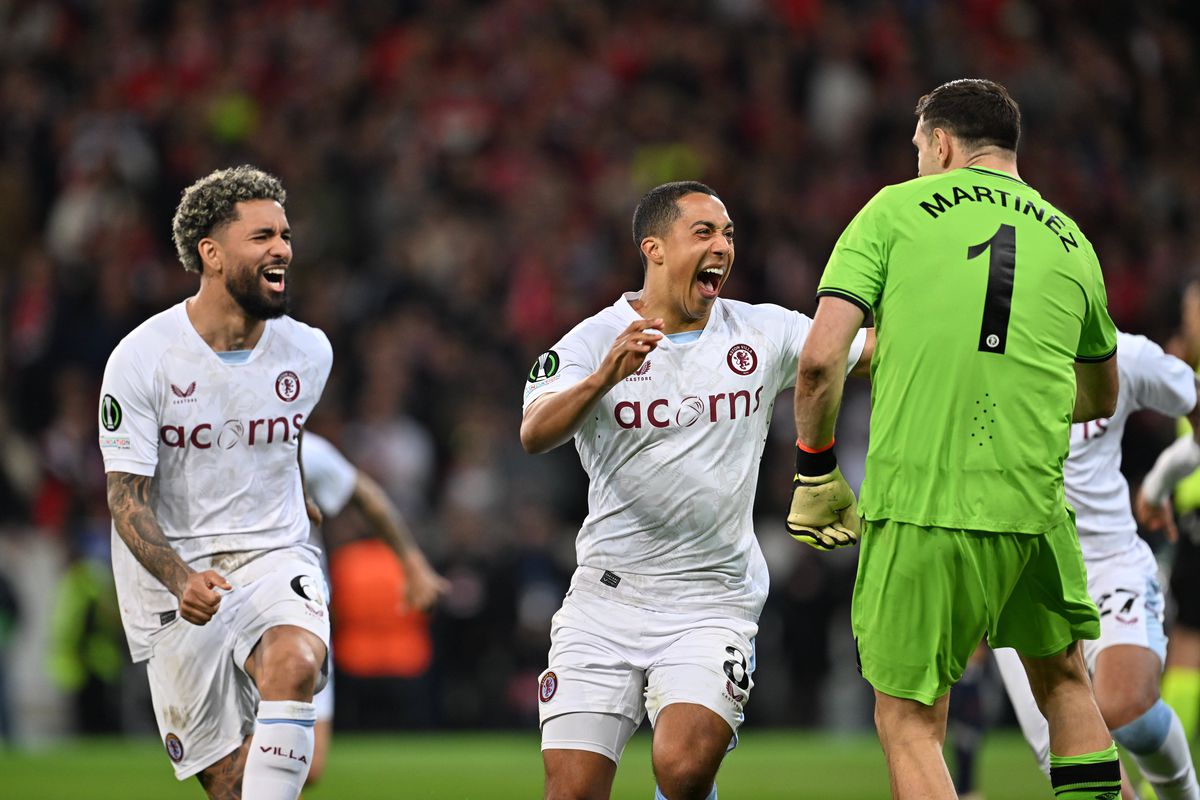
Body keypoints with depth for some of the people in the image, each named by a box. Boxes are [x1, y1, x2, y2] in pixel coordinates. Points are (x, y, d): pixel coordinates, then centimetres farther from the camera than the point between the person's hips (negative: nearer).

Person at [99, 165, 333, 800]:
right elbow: (127, 500, -11)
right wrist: (181, 581, -27)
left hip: (276, 560, 2)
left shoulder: (309, 352, 1)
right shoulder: (140, 359, -10)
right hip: (175, 581, -2)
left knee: (293, 668, -32)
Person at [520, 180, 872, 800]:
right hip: (605, 602, 0)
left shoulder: (764, 334, 5)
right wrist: (605, 377, -37)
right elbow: (534, 435, -20)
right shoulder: (594, 341, -3)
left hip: (712, 604, 0)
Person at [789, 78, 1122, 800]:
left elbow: (820, 360, -4)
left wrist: (815, 473, 8)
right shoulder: (1069, 239, 15)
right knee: (1064, 680, 24)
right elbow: (1101, 399, 28)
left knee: (910, 724, 4)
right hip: (1034, 507, 3)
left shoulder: (897, 209, 4)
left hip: (917, 502, -3)